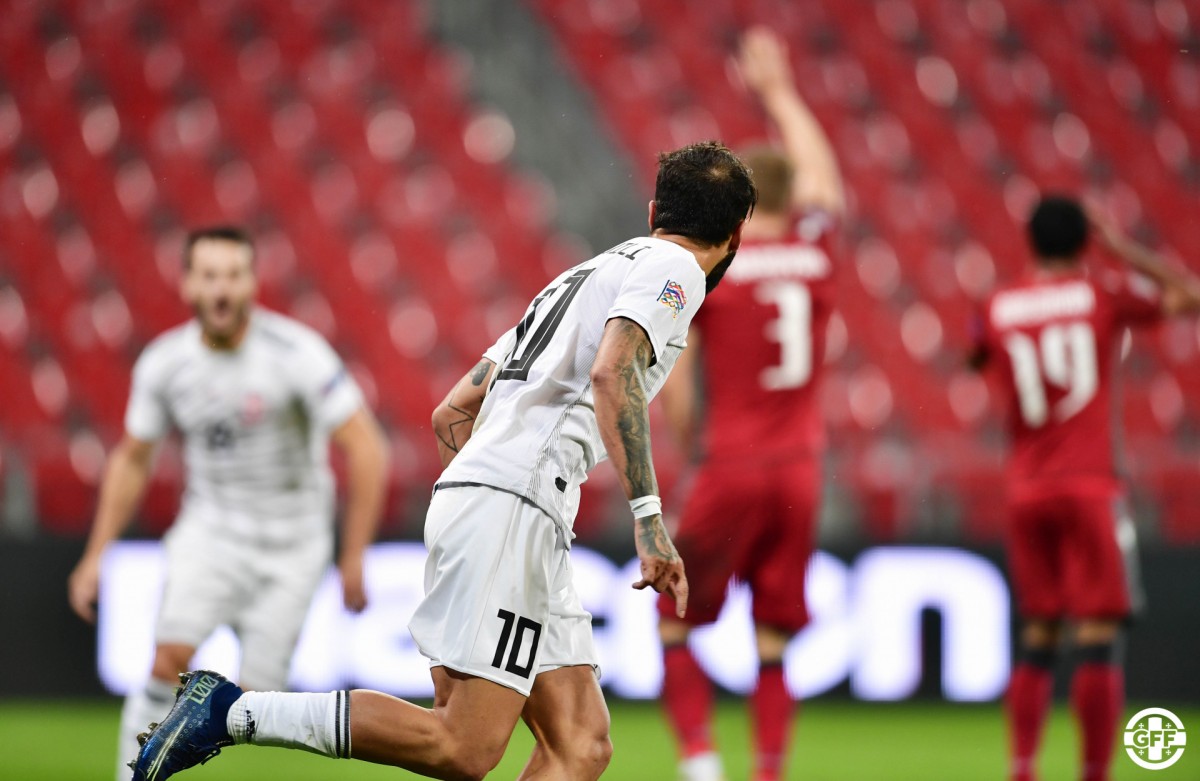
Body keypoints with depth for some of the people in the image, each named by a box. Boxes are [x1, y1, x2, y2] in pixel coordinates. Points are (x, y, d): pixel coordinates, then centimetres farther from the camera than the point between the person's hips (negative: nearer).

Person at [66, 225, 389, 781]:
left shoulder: (296, 353, -18)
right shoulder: (163, 363, -5)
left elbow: (365, 450, -15)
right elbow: (131, 459, 11)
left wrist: (354, 557, -16)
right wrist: (96, 555, 9)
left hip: (291, 547, -1)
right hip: (210, 531, 1)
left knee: (255, 701, -5)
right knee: (170, 658, -20)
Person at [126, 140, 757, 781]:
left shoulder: (580, 279, 29)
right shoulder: (673, 267, 2)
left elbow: (452, 412, 29)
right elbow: (611, 372, -19)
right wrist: (649, 519, -23)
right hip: (515, 506, -9)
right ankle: (229, 710, -14)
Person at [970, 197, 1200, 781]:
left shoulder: (998, 309, 8)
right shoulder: (1103, 292, -1)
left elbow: (974, 357, 30)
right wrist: (1126, 250, 14)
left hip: (1025, 491, 4)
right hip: (1090, 486, -4)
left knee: (1036, 639, 10)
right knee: (1098, 637, -5)